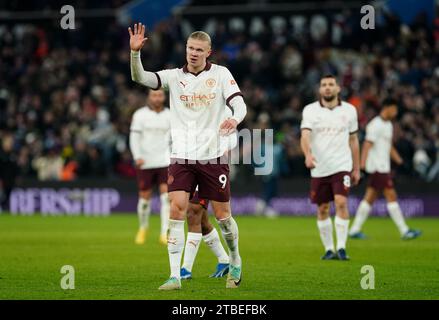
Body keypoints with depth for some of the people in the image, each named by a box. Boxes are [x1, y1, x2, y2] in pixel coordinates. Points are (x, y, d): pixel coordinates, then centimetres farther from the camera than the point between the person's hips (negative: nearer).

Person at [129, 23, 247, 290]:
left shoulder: (221, 74, 0)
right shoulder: (174, 76, 2)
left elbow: (239, 104, -8)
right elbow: (140, 77, -10)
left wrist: (235, 119, -32)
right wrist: (135, 52, -29)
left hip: (212, 157, 0)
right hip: (182, 157, 0)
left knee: (222, 214, 6)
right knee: (177, 209, -13)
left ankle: (235, 262, 32)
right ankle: (175, 276, -12)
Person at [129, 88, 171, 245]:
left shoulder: (170, 115, 7)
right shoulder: (140, 114, -1)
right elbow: (134, 137, -5)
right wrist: (137, 156, -19)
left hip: (164, 162, 1)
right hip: (146, 162, -1)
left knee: (167, 194, -13)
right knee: (145, 197, 4)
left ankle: (165, 234, -13)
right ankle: (143, 228, 29)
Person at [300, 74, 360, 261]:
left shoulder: (349, 110, 5)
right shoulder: (310, 110, -2)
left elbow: (353, 140, 13)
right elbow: (305, 135, -16)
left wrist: (357, 168, 14)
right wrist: (308, 154, -36)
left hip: (342, 166, -1)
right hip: (319, 168, 1)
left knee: (341, 203, -17)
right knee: (322, 209, 6)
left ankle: (341, 247, -14)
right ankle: (329, 249, 18)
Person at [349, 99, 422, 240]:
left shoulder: (388, 125, 18)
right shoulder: (376, 125, -13)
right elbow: (368, 144, -21)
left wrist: (399, 160, 21)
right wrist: (363, 163, -30)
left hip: (382, 167, 10)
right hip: (378, 167, -10)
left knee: (370, 199, 8)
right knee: (391, 196, -9)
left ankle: (355, 230, 9)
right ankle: (404, 231, -8)